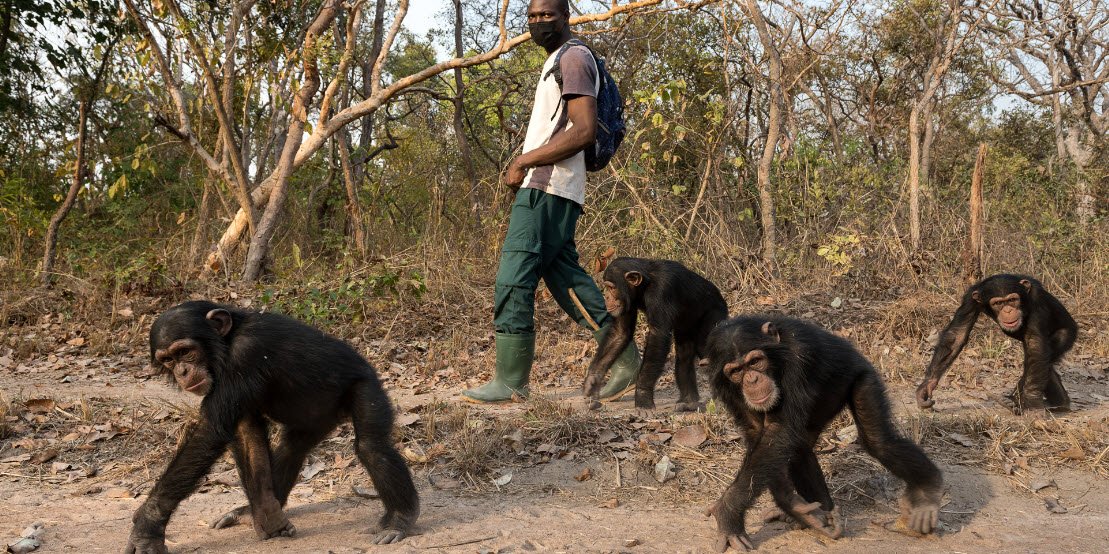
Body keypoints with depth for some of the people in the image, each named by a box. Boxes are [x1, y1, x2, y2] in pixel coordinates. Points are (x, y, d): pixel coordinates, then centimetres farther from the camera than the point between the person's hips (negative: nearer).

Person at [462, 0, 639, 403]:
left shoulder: (574, 57, -6)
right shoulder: (557, 63, 24)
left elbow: (585, 131, -18)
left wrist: (524, 162, -16)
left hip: (547, 190, -10)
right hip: (544, 191, 10)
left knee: (513, 282, -10)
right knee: (565, 279, 10)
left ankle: (510, 382, -5)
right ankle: (624, 358, 13)